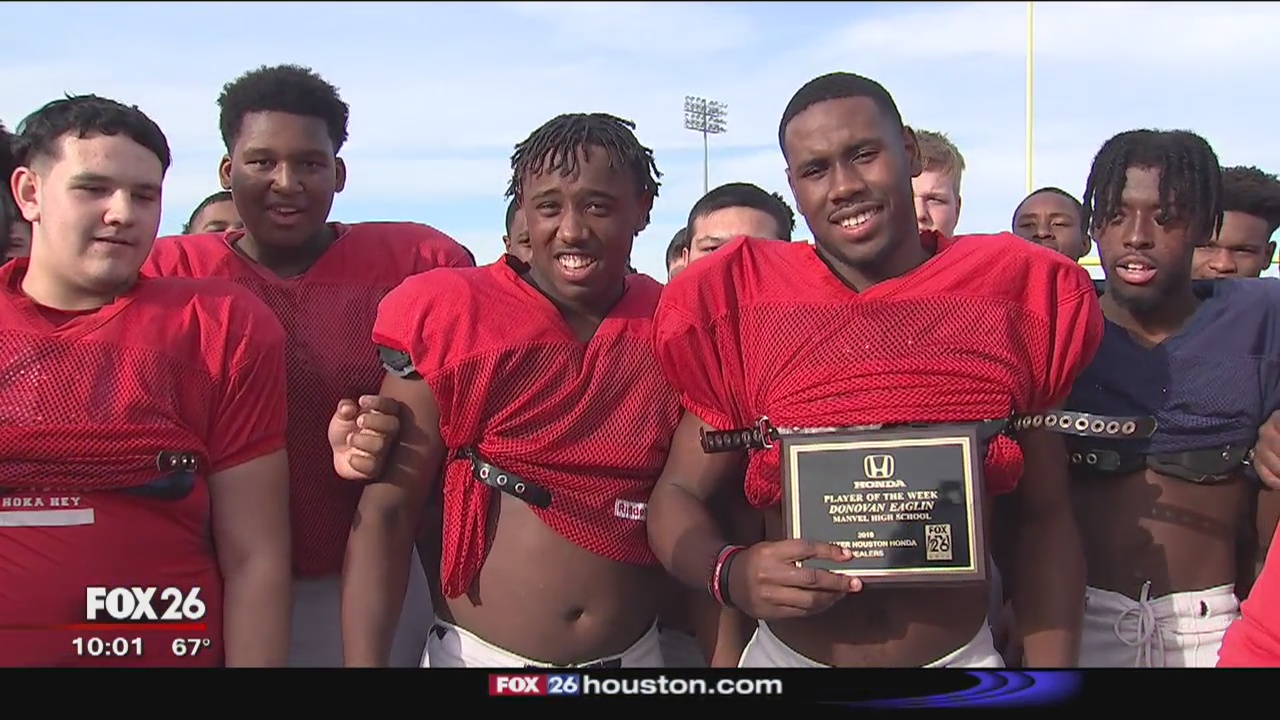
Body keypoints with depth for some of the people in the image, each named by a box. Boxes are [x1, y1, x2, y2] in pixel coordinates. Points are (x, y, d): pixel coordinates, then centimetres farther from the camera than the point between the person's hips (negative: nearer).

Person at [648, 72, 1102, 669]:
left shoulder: (1011, 300, -5)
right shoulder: (742, 310, -6)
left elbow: (1043, 517, 1)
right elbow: (677, 496, -3)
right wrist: (731, 575, -24)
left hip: (961, 656, 1)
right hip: (784, 654, 0)